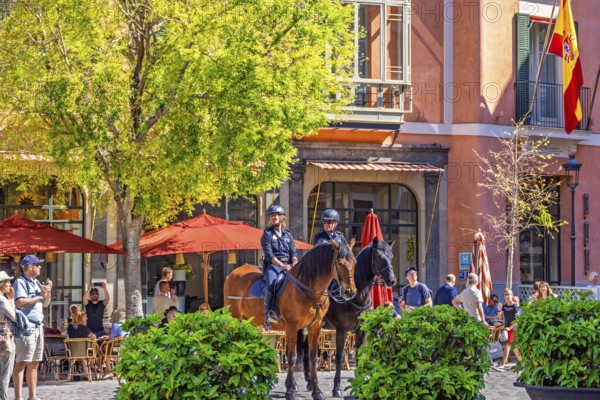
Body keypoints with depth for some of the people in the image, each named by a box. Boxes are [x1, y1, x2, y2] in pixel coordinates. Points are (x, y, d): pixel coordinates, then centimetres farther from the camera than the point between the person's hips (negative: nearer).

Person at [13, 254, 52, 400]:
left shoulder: (36, 283, 18)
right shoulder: (20, 282, -7)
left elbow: (45, 304, 26)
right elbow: (20, 303, -21)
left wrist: (48, 292, 7)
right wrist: (39, 296, -11)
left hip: (38, 326, 9)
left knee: (34, 364, 11)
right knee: (22, 362, -10)